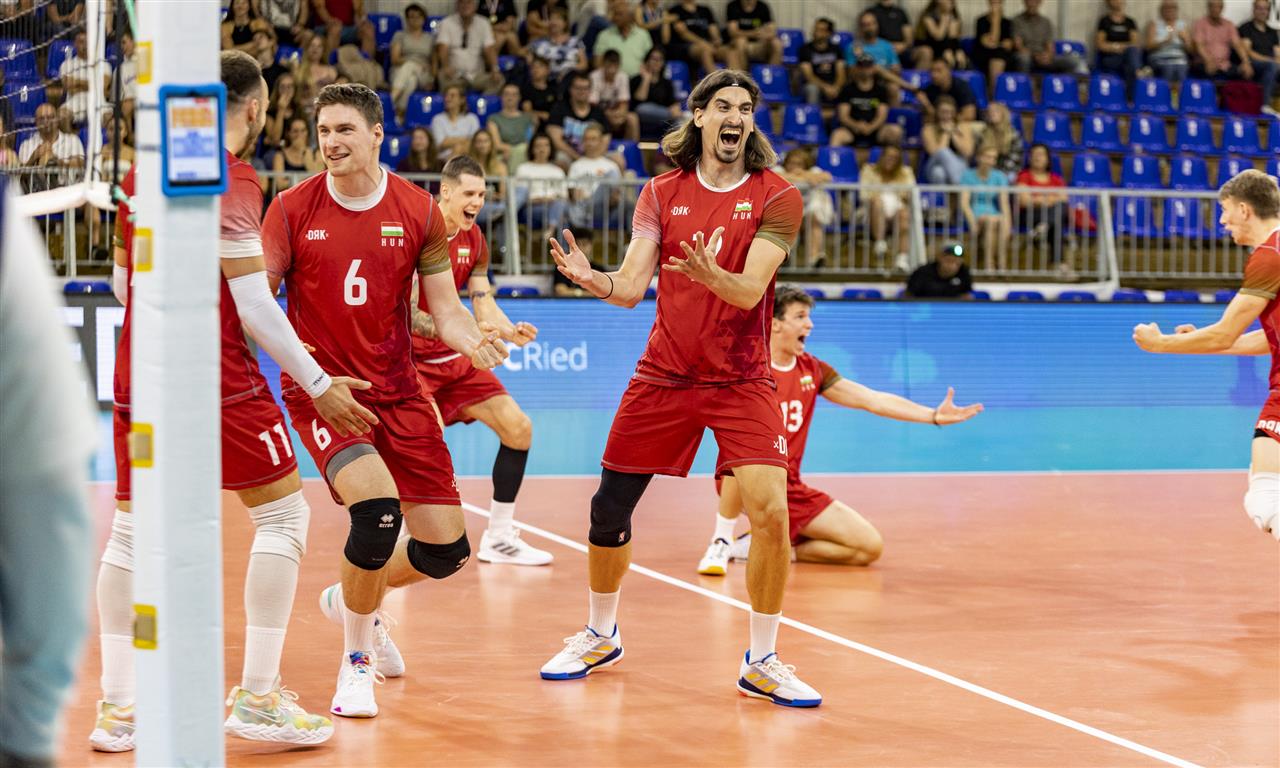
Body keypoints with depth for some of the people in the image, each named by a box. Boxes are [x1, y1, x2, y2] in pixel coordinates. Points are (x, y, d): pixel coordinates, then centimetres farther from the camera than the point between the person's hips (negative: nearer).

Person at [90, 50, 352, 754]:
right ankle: (257, 696, 0)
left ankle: (116, 707, 8)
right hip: (217, 378, -7)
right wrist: (318, 385, -9)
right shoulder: (231, 178, -12)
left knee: (131, 531, 10)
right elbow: (252, 302, -15)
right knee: (283, 514, 3)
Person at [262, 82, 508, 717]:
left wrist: (472, 340, -18)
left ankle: (354, 600, 36)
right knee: (377, 510, -28)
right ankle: (356, 662, -7)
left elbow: (445, 309, 4)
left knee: (446, 551, 3)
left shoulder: (418, 211, 0)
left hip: (397, 391, 4)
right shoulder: (292, 209, -5)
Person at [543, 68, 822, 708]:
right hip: (663, 374, 2)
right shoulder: (662, 193, 3)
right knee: (610, 508, 5)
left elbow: (750, 290, -16)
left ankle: (761, 662, -2)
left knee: (769, 511, -18)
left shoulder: (776, 198, -5)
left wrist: (711, 275, -37)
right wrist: (589, 277, -25)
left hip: (741, 380, -2)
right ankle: (601, 636, 30)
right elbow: (631, 286, -3)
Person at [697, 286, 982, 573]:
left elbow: (871, 399, 8)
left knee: (869, 547, -6)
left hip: (792, 489, 6)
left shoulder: (812, 370, 10)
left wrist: (934, 415, 1)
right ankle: (721, 543, -21)